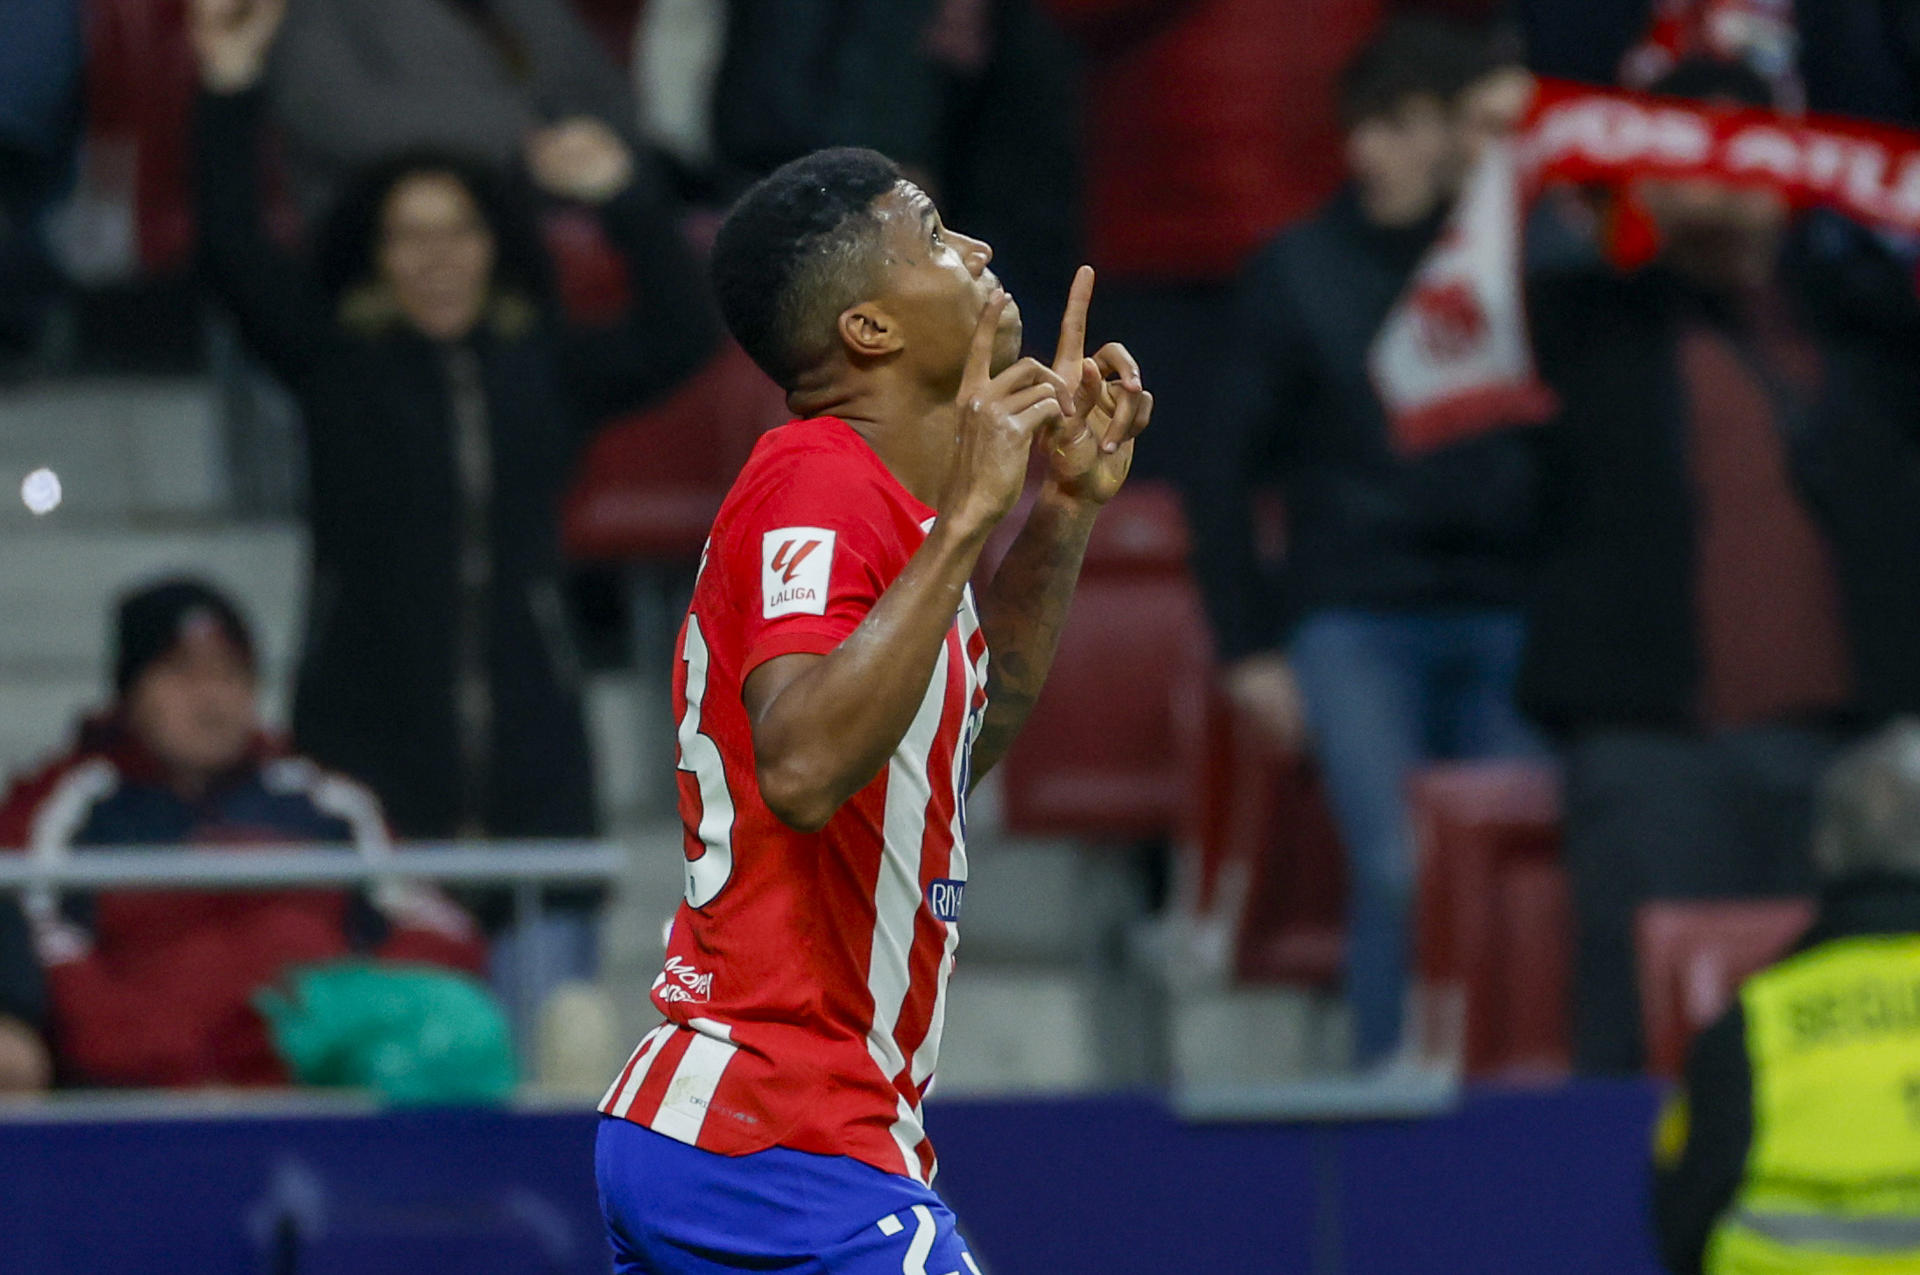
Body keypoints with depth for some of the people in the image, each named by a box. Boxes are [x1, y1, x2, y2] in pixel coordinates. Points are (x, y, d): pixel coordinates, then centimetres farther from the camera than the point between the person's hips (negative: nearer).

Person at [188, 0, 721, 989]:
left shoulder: (546, 369, 12)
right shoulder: (333, 363, 6)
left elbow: (683, 335, 2)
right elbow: (233, 256, -4)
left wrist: (626, 200, -10)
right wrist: (229, 92, -14)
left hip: (527, 746, 2)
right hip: (367, 743, -2)